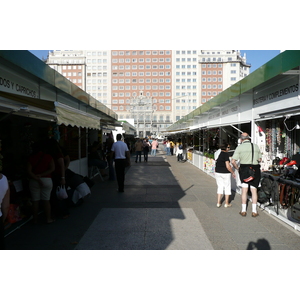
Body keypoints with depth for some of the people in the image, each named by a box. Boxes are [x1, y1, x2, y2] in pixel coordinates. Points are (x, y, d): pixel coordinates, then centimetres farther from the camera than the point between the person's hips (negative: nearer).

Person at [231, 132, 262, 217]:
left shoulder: (240, 147, -5)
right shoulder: (256, 146, 5)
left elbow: (233, 161, -12)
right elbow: (260, 159, 13)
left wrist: (237, 168, 4)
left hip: (244, 169, -2)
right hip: (255, 170, 2)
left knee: (244, 190, 9)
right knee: (254, 191, 10)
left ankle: (243, 211, 12)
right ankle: (254, 211, 10)